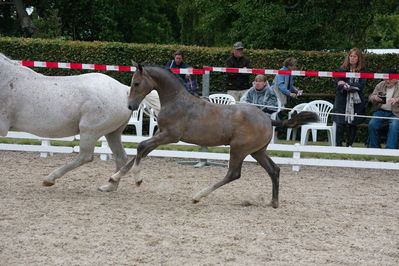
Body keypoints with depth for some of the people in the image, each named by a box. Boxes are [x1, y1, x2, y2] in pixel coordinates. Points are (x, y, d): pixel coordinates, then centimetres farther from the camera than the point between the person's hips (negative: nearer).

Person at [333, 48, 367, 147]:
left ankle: (350, 144, 11)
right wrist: (346, 87, -20)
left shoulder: (362, 71, 4)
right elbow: (337, 84, -1)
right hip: (342, 100, -1)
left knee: (353, 124, 3)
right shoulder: (342, 69, 4)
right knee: (341, 123, -7)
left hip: (356, 101, 1)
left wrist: (347, 85, -13)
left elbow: (361, 85, -6)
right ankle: (338, 144, -4)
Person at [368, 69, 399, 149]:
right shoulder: (380, 85, 14)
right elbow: (370, 97, 14)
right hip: (380, 111, 3)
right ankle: (374, 148, -12)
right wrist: (375, 98, -11)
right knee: (372, 124, -24)